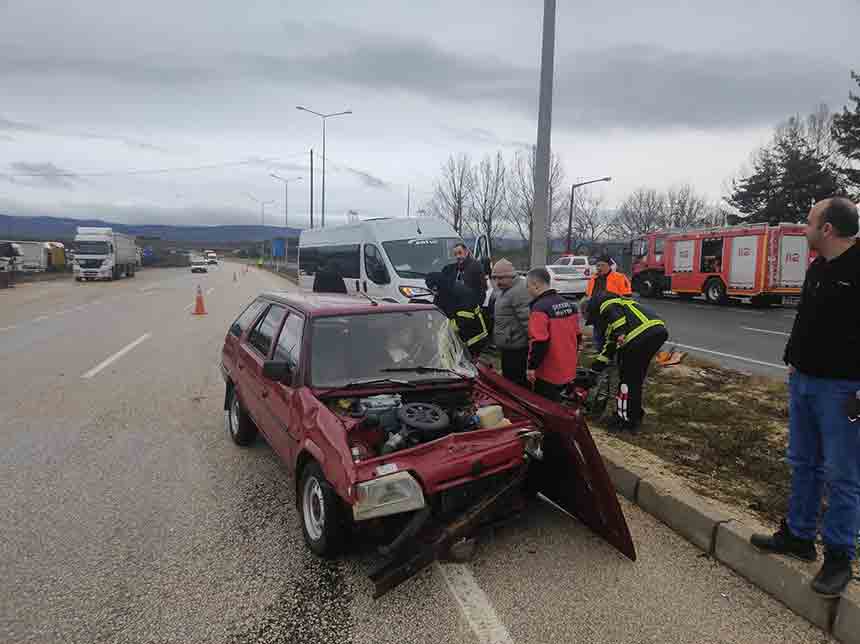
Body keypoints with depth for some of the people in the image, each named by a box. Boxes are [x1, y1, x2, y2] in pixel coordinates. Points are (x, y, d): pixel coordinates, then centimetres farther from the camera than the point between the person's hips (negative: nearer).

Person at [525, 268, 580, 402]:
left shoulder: (539, 308, -20)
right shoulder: (569, 304, 7)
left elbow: (539, 342, -26)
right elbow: (577, 335, 14)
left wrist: (532, 367, -15)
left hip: (548, 375, -8)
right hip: (568, 371, 8)